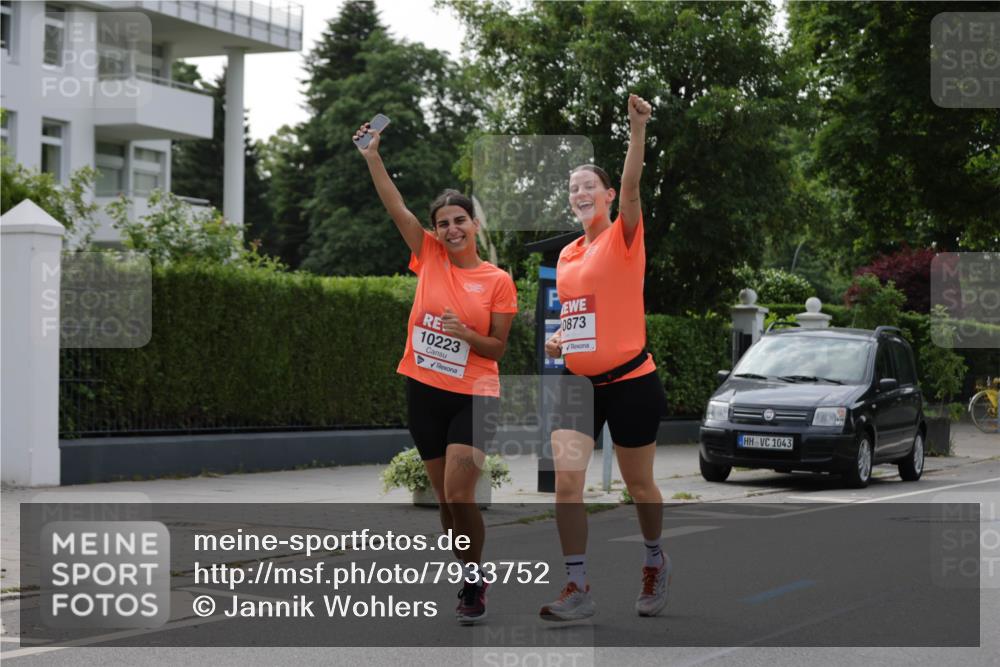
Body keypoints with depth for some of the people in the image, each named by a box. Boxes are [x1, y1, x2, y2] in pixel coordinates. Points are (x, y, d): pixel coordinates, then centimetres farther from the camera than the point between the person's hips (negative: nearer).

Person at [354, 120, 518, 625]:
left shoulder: (498, 281, -4)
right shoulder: (429, 257, 3)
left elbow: (497, 348, -1)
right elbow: (395, 207, -3)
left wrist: (466, 334, -20)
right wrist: (372, 156, -11)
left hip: (474, 396, -3)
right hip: (424, 392, 4)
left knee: (459, 496, -14)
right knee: (445, 498, 10)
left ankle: (474, 583, 4)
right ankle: (469, 579, 25)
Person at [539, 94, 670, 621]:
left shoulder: (623, 238, -7)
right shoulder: (566, 256, 11)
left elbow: (632, 187, -25)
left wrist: (637, 129, -39)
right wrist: (557, 342, 2)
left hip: (629, 381, -5)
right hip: (579, 382, 5)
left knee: (638, 484, 10)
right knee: (566, 483, -9)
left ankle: (655, 561, 36)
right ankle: (577, 589, -3)